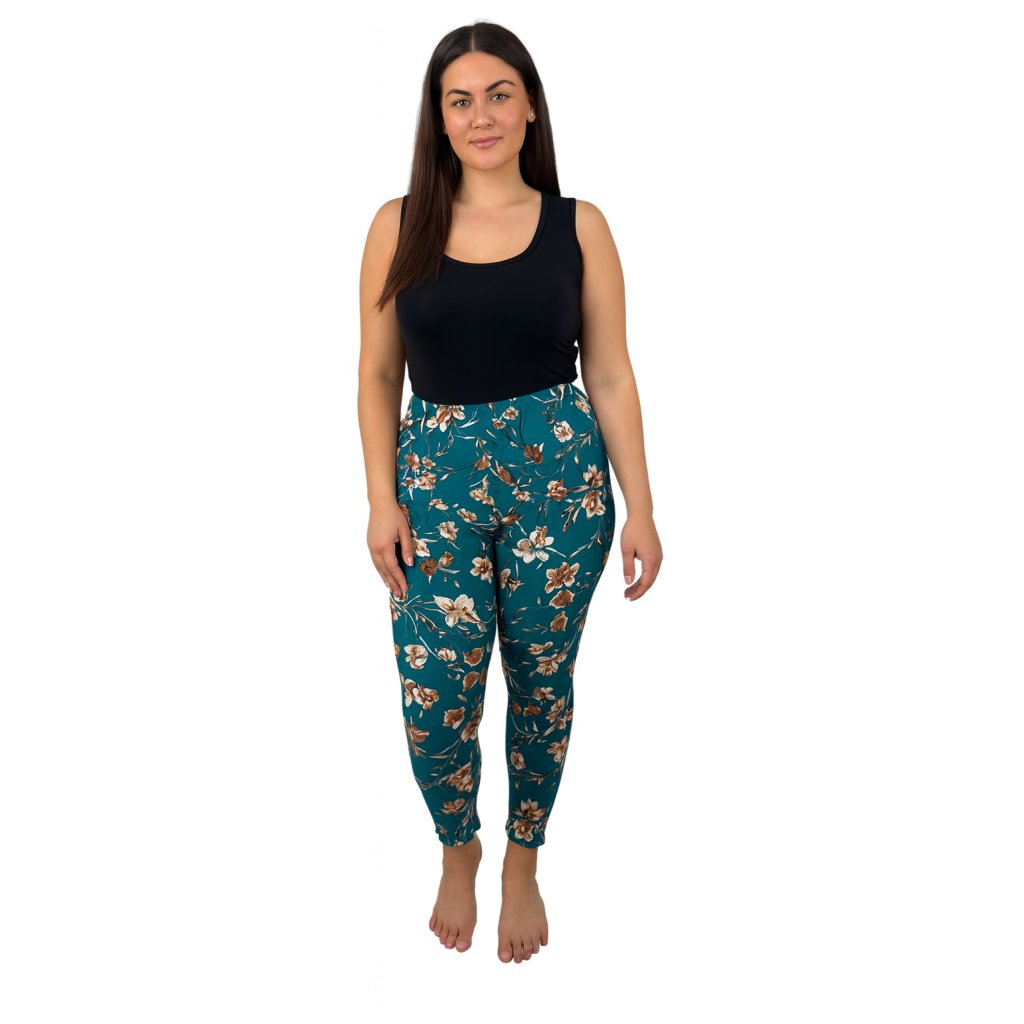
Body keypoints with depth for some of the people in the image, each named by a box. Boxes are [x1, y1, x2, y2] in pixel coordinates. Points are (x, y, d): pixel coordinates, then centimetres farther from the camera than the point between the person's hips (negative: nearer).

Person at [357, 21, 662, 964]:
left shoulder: (579, 226, 1)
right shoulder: (400, 225, 3)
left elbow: (610, 375, 2)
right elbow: (378, 373, 5)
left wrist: (640, 506, -2)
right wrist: (382, 499, -3)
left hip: (559, 473, 0)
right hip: (436, 474, 0)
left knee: (542, 683, 10)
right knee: (434, 697, -2)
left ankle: (524, 862, 35)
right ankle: (458, 850, 30)